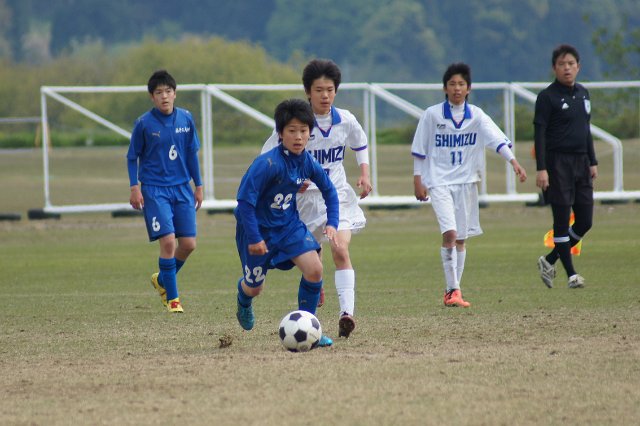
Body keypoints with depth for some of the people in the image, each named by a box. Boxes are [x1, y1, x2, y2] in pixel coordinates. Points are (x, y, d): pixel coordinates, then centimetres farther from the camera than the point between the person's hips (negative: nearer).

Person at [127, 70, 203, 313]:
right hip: (155, 190, -4)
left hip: (182, 188, 4)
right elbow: (132, 157, 2)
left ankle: (162, 280, 29)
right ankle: (171, 297, -1)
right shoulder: (144, 123, -6)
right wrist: (134, 187, -7)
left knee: (188, 244, 2)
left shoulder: (185, 119, 3)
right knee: (168, 241, -14)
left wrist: (198, 186, 13)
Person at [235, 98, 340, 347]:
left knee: (314, 269, -16)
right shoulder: (268, 164, -29)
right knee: (255, 287, 10)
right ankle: (244, 300, 50)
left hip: (289, 225, 5)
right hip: (258, 228, -5)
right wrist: (254, 238, -25)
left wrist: (332, 223, -1)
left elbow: (329, 190, 10)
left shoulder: (308, 163, -9)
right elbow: (245, 199, -27)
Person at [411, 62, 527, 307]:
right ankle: (452, 289, -15)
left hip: (466, 181, 3)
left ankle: (453, 292, 18)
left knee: (461, 239, 7)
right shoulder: (432, 115, -3)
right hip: (439, 181, -3)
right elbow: (420, 150, 2)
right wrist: (418, 180, -1)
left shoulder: (476, 116, 1)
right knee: (449, 233, -18)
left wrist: (514, 162, -25)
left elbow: (497, 139, -11)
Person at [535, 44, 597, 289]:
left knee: (585, 221, 5)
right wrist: (541, 169, -18)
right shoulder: (547, 97, -7)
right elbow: (539, 133, -11)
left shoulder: (583, 94, 13)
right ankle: (571, 274, 1)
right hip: (558, 164, -7)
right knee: (562, 220, -4)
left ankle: (549, 262, 19)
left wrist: (592, 162, 17)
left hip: (581, 163, 7)